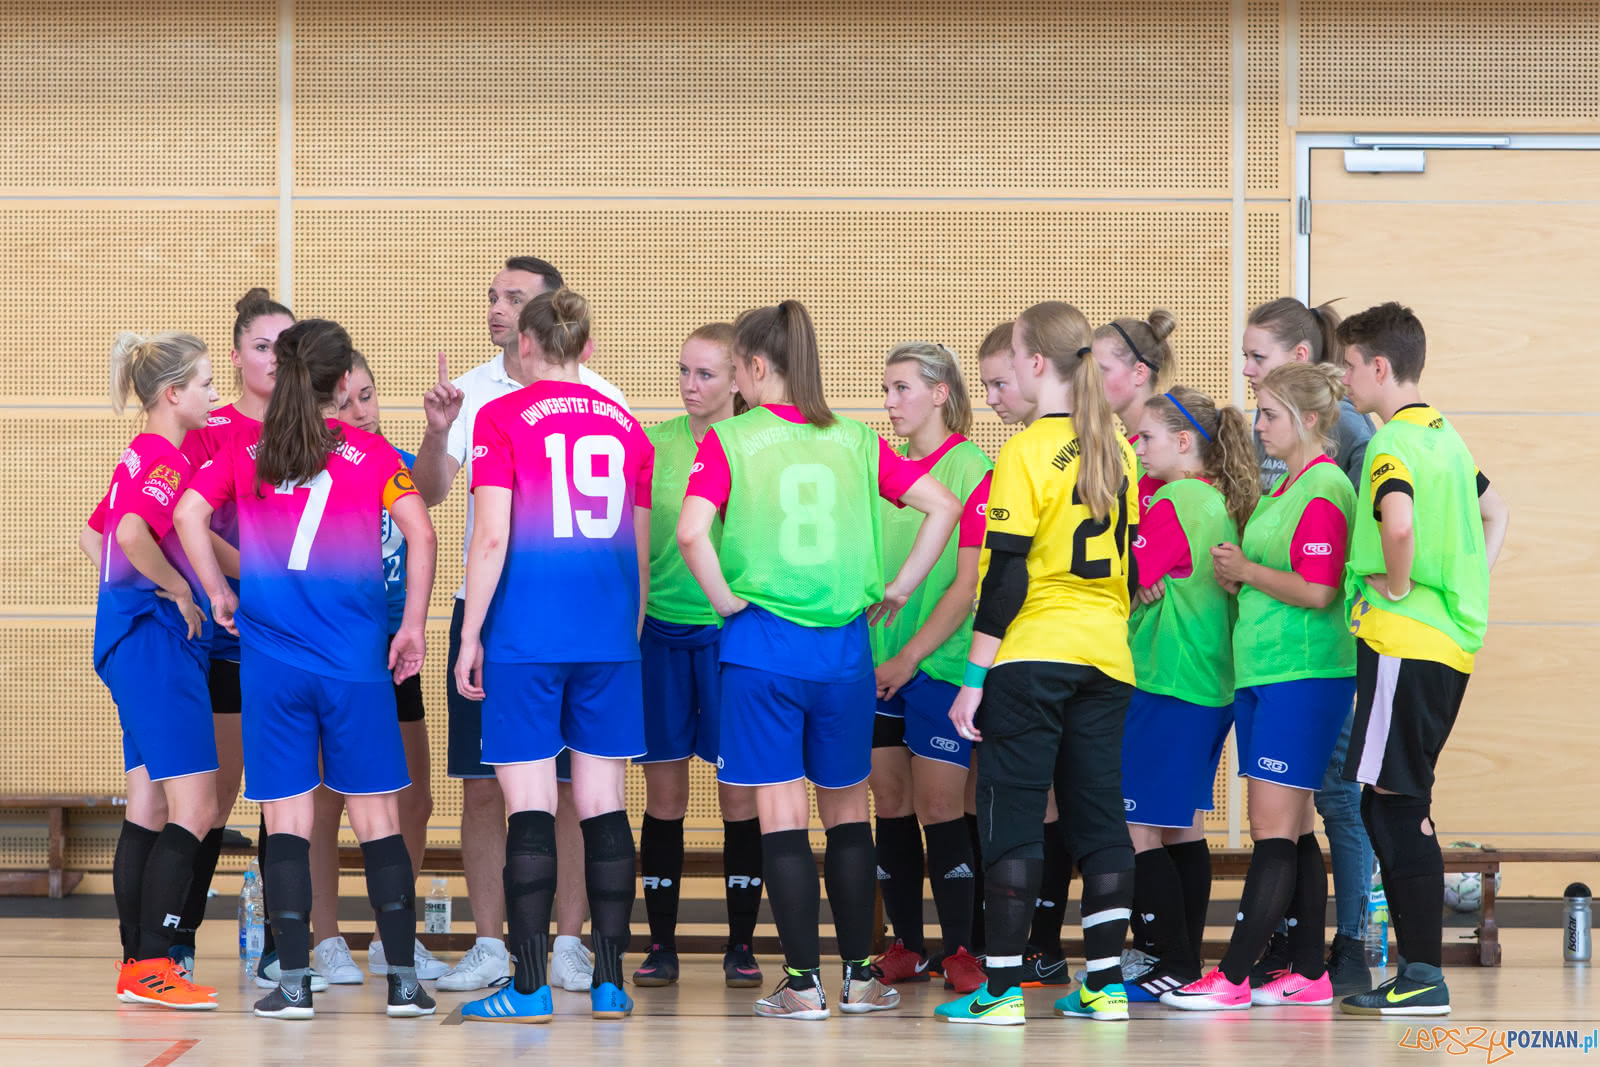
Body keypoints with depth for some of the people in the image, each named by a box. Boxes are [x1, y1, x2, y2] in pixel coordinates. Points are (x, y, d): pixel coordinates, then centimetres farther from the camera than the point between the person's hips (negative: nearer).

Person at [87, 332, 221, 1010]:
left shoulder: (140, 457, 16)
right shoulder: (165, 459, -13)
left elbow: (94, 535, 27)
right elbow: (132, 534, -29)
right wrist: (180, 592, -16)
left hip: (135, 638, 10)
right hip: (158, 641, -10)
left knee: (149, 810, 11)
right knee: (194, 809, -11)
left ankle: (137, 965, 12)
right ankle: (152, 964, -12)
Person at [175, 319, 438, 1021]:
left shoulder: (245, 451, 6)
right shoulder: (371, 454, 1)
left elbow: (188, 513, -2)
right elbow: (420, 532, -6)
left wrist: (218, 594, 8)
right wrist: (412, 626, 2)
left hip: (270, 654, 1)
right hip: (356, 659, -1)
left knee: (288, 819, 3)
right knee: (375, 815, 4)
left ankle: (292, 983, -1)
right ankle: (403, 980, 1)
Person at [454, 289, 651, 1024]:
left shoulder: (502, 418, -2)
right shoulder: (625, 426, 10)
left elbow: (491, 539, -8)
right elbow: (641, 549, 14)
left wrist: (469, 638, -2)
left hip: (527, 632, -4)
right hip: (609, 632, 4)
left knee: (530, 806, -3)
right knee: (603, 805, 7)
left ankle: (530, 987, -4)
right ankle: (609, 983, 8)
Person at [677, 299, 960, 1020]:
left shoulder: (728, 441, -5)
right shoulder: (855, 440, 5)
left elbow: (692, 533, -19)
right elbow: (942, 506, 2)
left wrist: (726, 601, -5)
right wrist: (901, 587, 7)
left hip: (762, 641, -3)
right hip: (844, 645, 3)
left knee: (782, 815, 0)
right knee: (847, 812, 14)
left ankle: (803, 985, 0)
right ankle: (860, 978, 17)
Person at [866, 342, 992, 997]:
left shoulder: (972, 469, -8)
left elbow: (970, 583, -12)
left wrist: (910, 656, -13)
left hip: (939, 664, -6)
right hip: (879, 665, 6)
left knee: (939, 807, -6)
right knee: (891, 804, 6)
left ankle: (959, 949, 1)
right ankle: (906, 948, 13)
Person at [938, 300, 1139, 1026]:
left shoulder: (1026, 454, -12)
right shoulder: (1115, 450, 8)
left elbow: (1005, 575, -13)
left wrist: (974, 677, -10)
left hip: (1030, 657, -6)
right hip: (1106, 658, 6)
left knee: (1012, 821, -1)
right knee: (1100, 818, 8)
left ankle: (1003, 987, -3)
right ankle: (1105, 985, 8)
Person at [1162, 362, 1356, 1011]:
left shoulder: (1323, 490, -12)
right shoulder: (1286, 488, 18)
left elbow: (1318, 591, -20)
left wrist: (1247, 570, -9)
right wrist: (1237, 575, 6)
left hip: (1301, 677, -10)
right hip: (1262, 672, 10)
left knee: (1275, 831, -9)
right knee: (1293, 832, 10)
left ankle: (1232, 979, -12)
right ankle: (1308, 973, 14)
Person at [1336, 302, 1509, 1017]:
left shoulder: (1393, 444, -12)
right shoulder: (1445, 435, 16)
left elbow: (1399, 524, -32)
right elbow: (1495, 512, 30)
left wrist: (1397, 583, -15)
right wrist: (1469, 588, 21)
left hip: (1403, 642, -9)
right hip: (1452, 640, 9)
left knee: (1396, 808, -7)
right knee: (1395, 808, 12)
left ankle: (1423, 978, -8)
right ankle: (1418, 969, 13)